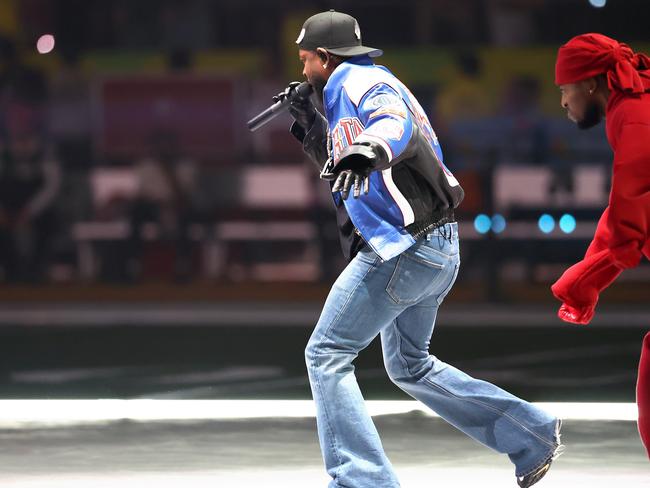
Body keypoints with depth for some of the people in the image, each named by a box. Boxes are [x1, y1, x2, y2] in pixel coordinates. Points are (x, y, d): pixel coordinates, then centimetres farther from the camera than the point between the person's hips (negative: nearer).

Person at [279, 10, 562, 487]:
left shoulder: (360, 83, -8)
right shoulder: (359, 86, 23)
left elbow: (397, 125, -32)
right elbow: (341, 170, 34)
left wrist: (366, 152, -53)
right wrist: (311, 125, 23)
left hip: (403, 247, -11)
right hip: (437, 251, 11)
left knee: (327, 354, -9)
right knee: (409, 366, 24)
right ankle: (531, 435, 22)